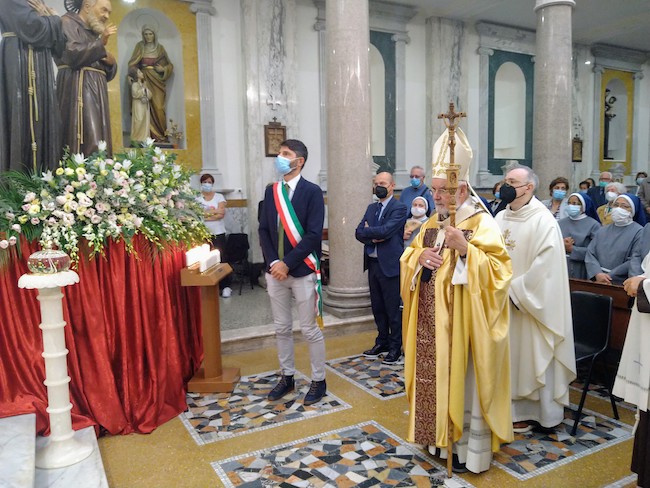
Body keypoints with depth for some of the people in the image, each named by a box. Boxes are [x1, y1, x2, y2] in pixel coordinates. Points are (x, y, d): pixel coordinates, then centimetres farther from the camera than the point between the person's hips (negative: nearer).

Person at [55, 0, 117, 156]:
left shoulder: (93, 32, 25)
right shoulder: (67, 22, 3)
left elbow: (106, 72, 24)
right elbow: (73, 54, -16)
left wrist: (110, 62, 3)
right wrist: (101, 42, -11)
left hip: (96, 90, 8)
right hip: (78, 89, -8)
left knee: (98, 141, -1)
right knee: (89, 143, -20)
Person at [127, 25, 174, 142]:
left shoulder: (160, 48, 9)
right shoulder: (140, 46, 8)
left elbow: (170, 65, 14)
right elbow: (133, 63, 4)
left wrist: (163, 69, -6)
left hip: (157, 81, 0)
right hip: (144, 80, 0)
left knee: (158, 107, -8)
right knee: (147, 108, -5)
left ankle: (161, 135, -1)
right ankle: (150, 134, -3)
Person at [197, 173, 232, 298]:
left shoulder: (219, 197, 6)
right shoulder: (197, 198, 6)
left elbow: (222, 214, -6)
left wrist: (205, 215, -10)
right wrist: (215, 211, -8)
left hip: (218, 233, 0)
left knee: (221, 258, -1)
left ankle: (225, 286, 4)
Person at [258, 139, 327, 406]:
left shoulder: (312, 191, -8)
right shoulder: (271, 191, 8)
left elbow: (313, 234, -14)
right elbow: (264, 230, 6)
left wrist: (287, 263, -17)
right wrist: (272, 262, -8)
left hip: (302, 271, -5)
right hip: (275, 270, 5)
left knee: (310, 330, 5)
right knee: (282, 328, 14)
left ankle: (319, 380, 21)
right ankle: (287, 377, 30)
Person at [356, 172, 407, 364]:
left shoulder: (399, 208, -8)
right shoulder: (371, 208, 14)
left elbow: (386, 230, -21)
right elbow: (359, 233, 5)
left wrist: (368, 231, -6)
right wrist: (373, 237, -14)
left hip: (389, 264, -7)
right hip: (372, 263, 7)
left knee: (393, 308, 2)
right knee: (377, 306, 16)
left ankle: (395, 347, 16)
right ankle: (382, 342, 30)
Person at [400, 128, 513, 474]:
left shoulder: (482, 223, -11)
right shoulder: (431, 223, 10)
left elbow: (498, 270, -19)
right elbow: (407, 261, 13)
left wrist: (464, 249, -30)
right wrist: (419, 255, -9)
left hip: (462, 322, -7)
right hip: (430, 321, 7)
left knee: (462, 382, 5)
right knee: (434, 378, 14)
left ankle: (470, 449, 21)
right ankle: (440, 437, 32)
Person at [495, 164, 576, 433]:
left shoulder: (543, 221, -13)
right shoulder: (500, 218, 7)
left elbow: (545, 266, -19)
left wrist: (515, 291, -17)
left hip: (529, 304, -6)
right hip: (502, 302, 7)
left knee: (529, 358, 5)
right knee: (506, 357, 14)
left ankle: (529, 412, 21)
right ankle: (511, 407, 28)